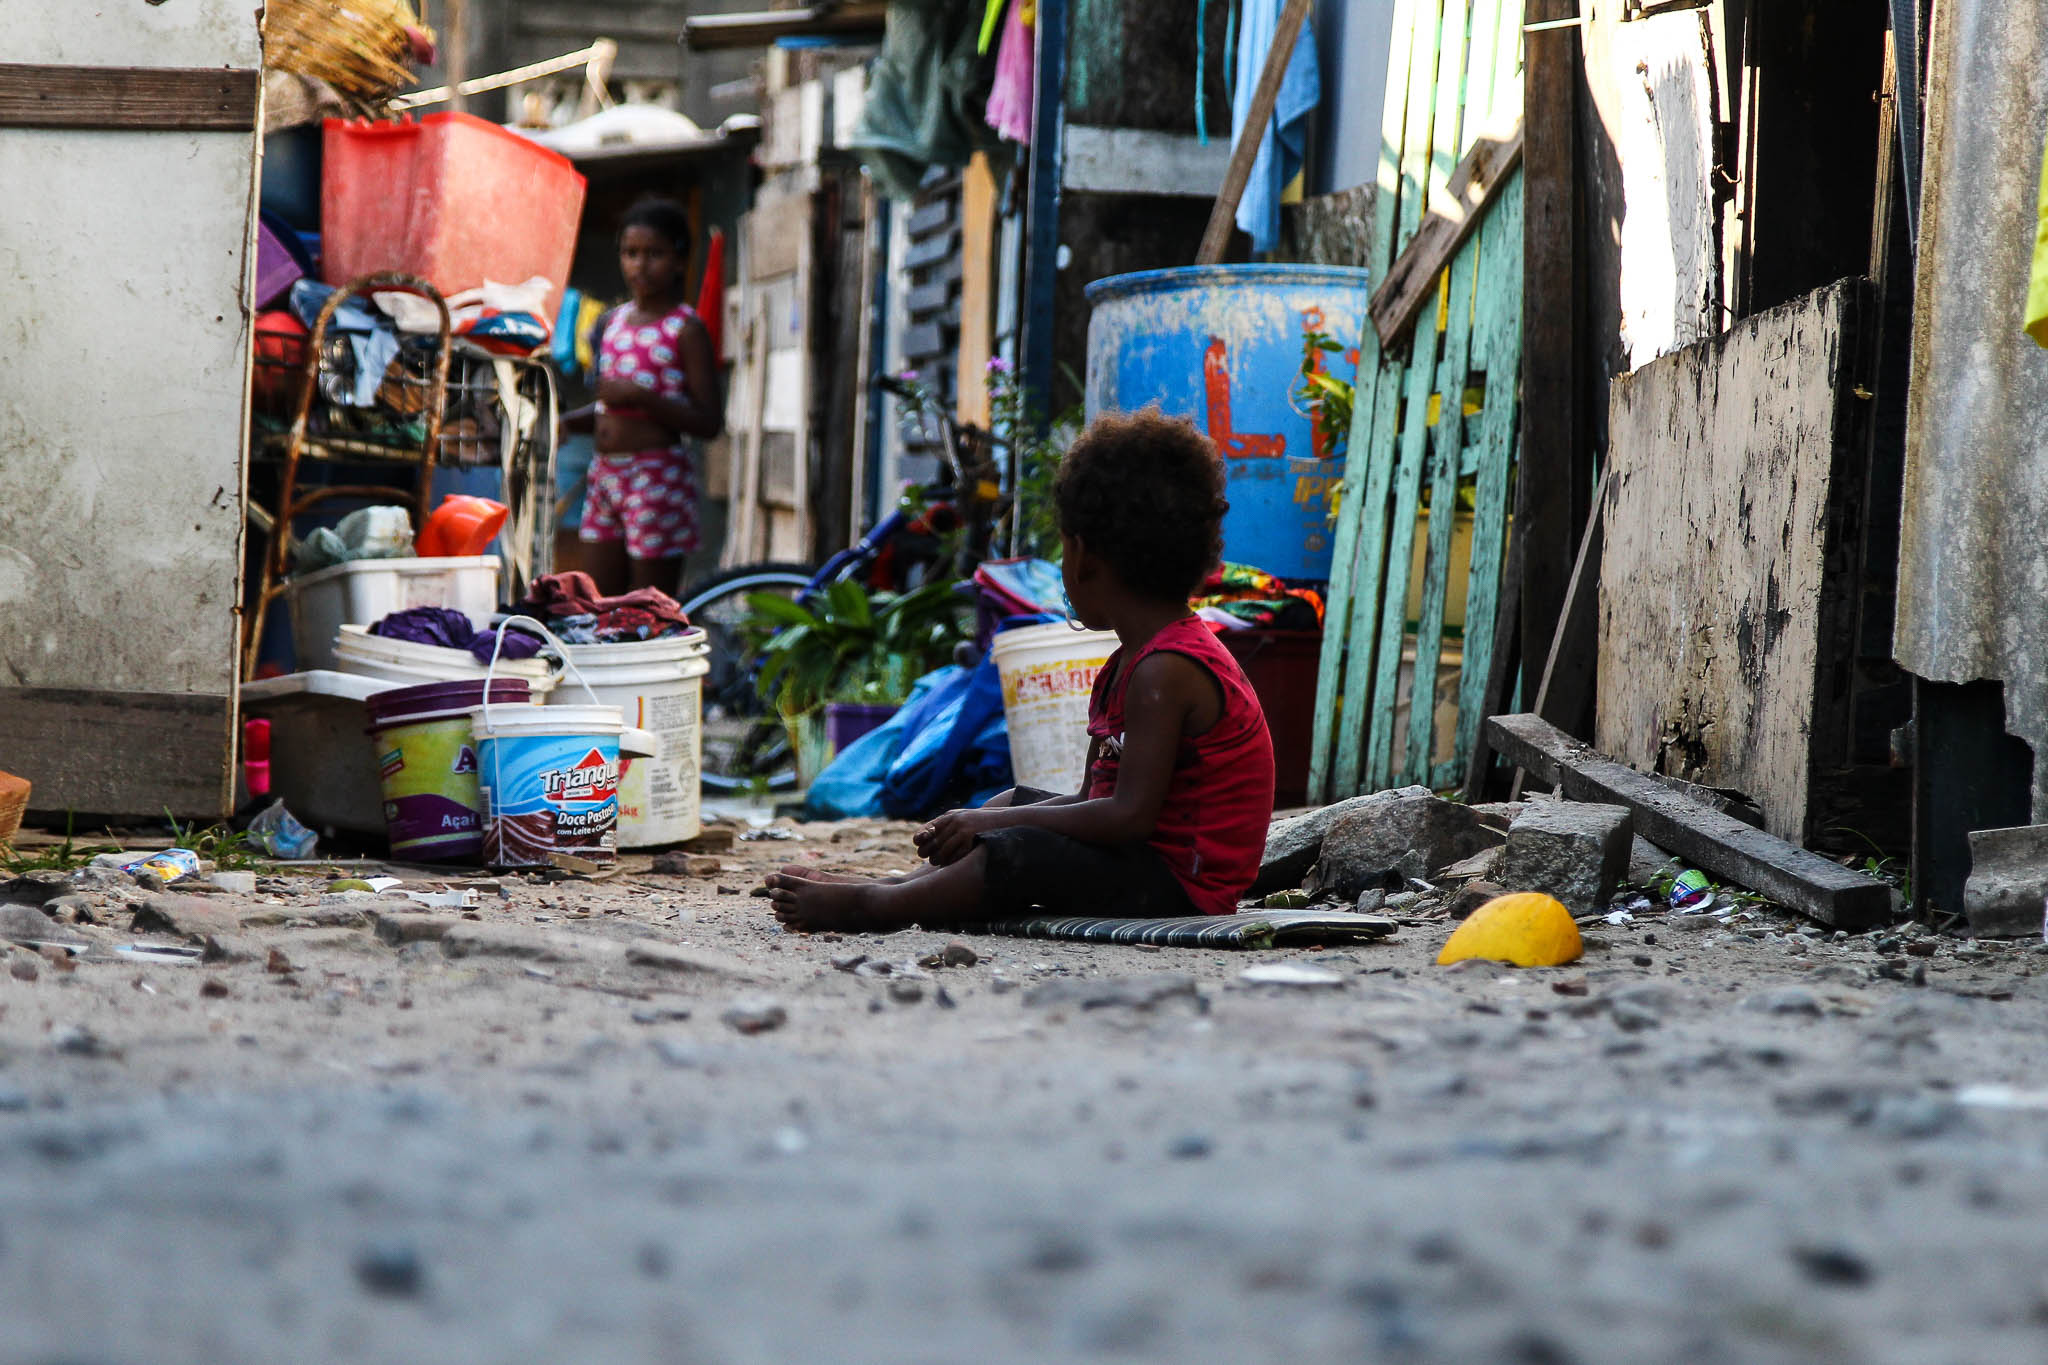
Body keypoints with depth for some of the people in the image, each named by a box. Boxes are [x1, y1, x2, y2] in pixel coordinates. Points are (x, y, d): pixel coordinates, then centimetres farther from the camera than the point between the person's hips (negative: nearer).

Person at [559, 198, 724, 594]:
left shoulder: (685, 330, -7)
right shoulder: (614, 321, 13)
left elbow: (709, 422, -14)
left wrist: (639, 396, -21)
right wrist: (569, 422, 5)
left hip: (658, 476, -7)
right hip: (606, 471, 7)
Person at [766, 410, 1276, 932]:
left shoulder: (1163, 672, -20)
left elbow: (1130, 814, -27)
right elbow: (1096, 797, 14)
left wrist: (997, 824, -19)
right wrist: (985, 823, 1)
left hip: (1179, 883, -11)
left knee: (1019, 853, -26)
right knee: (1017, 801, 22)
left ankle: (865, 906, -17)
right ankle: (893, 888, 13)